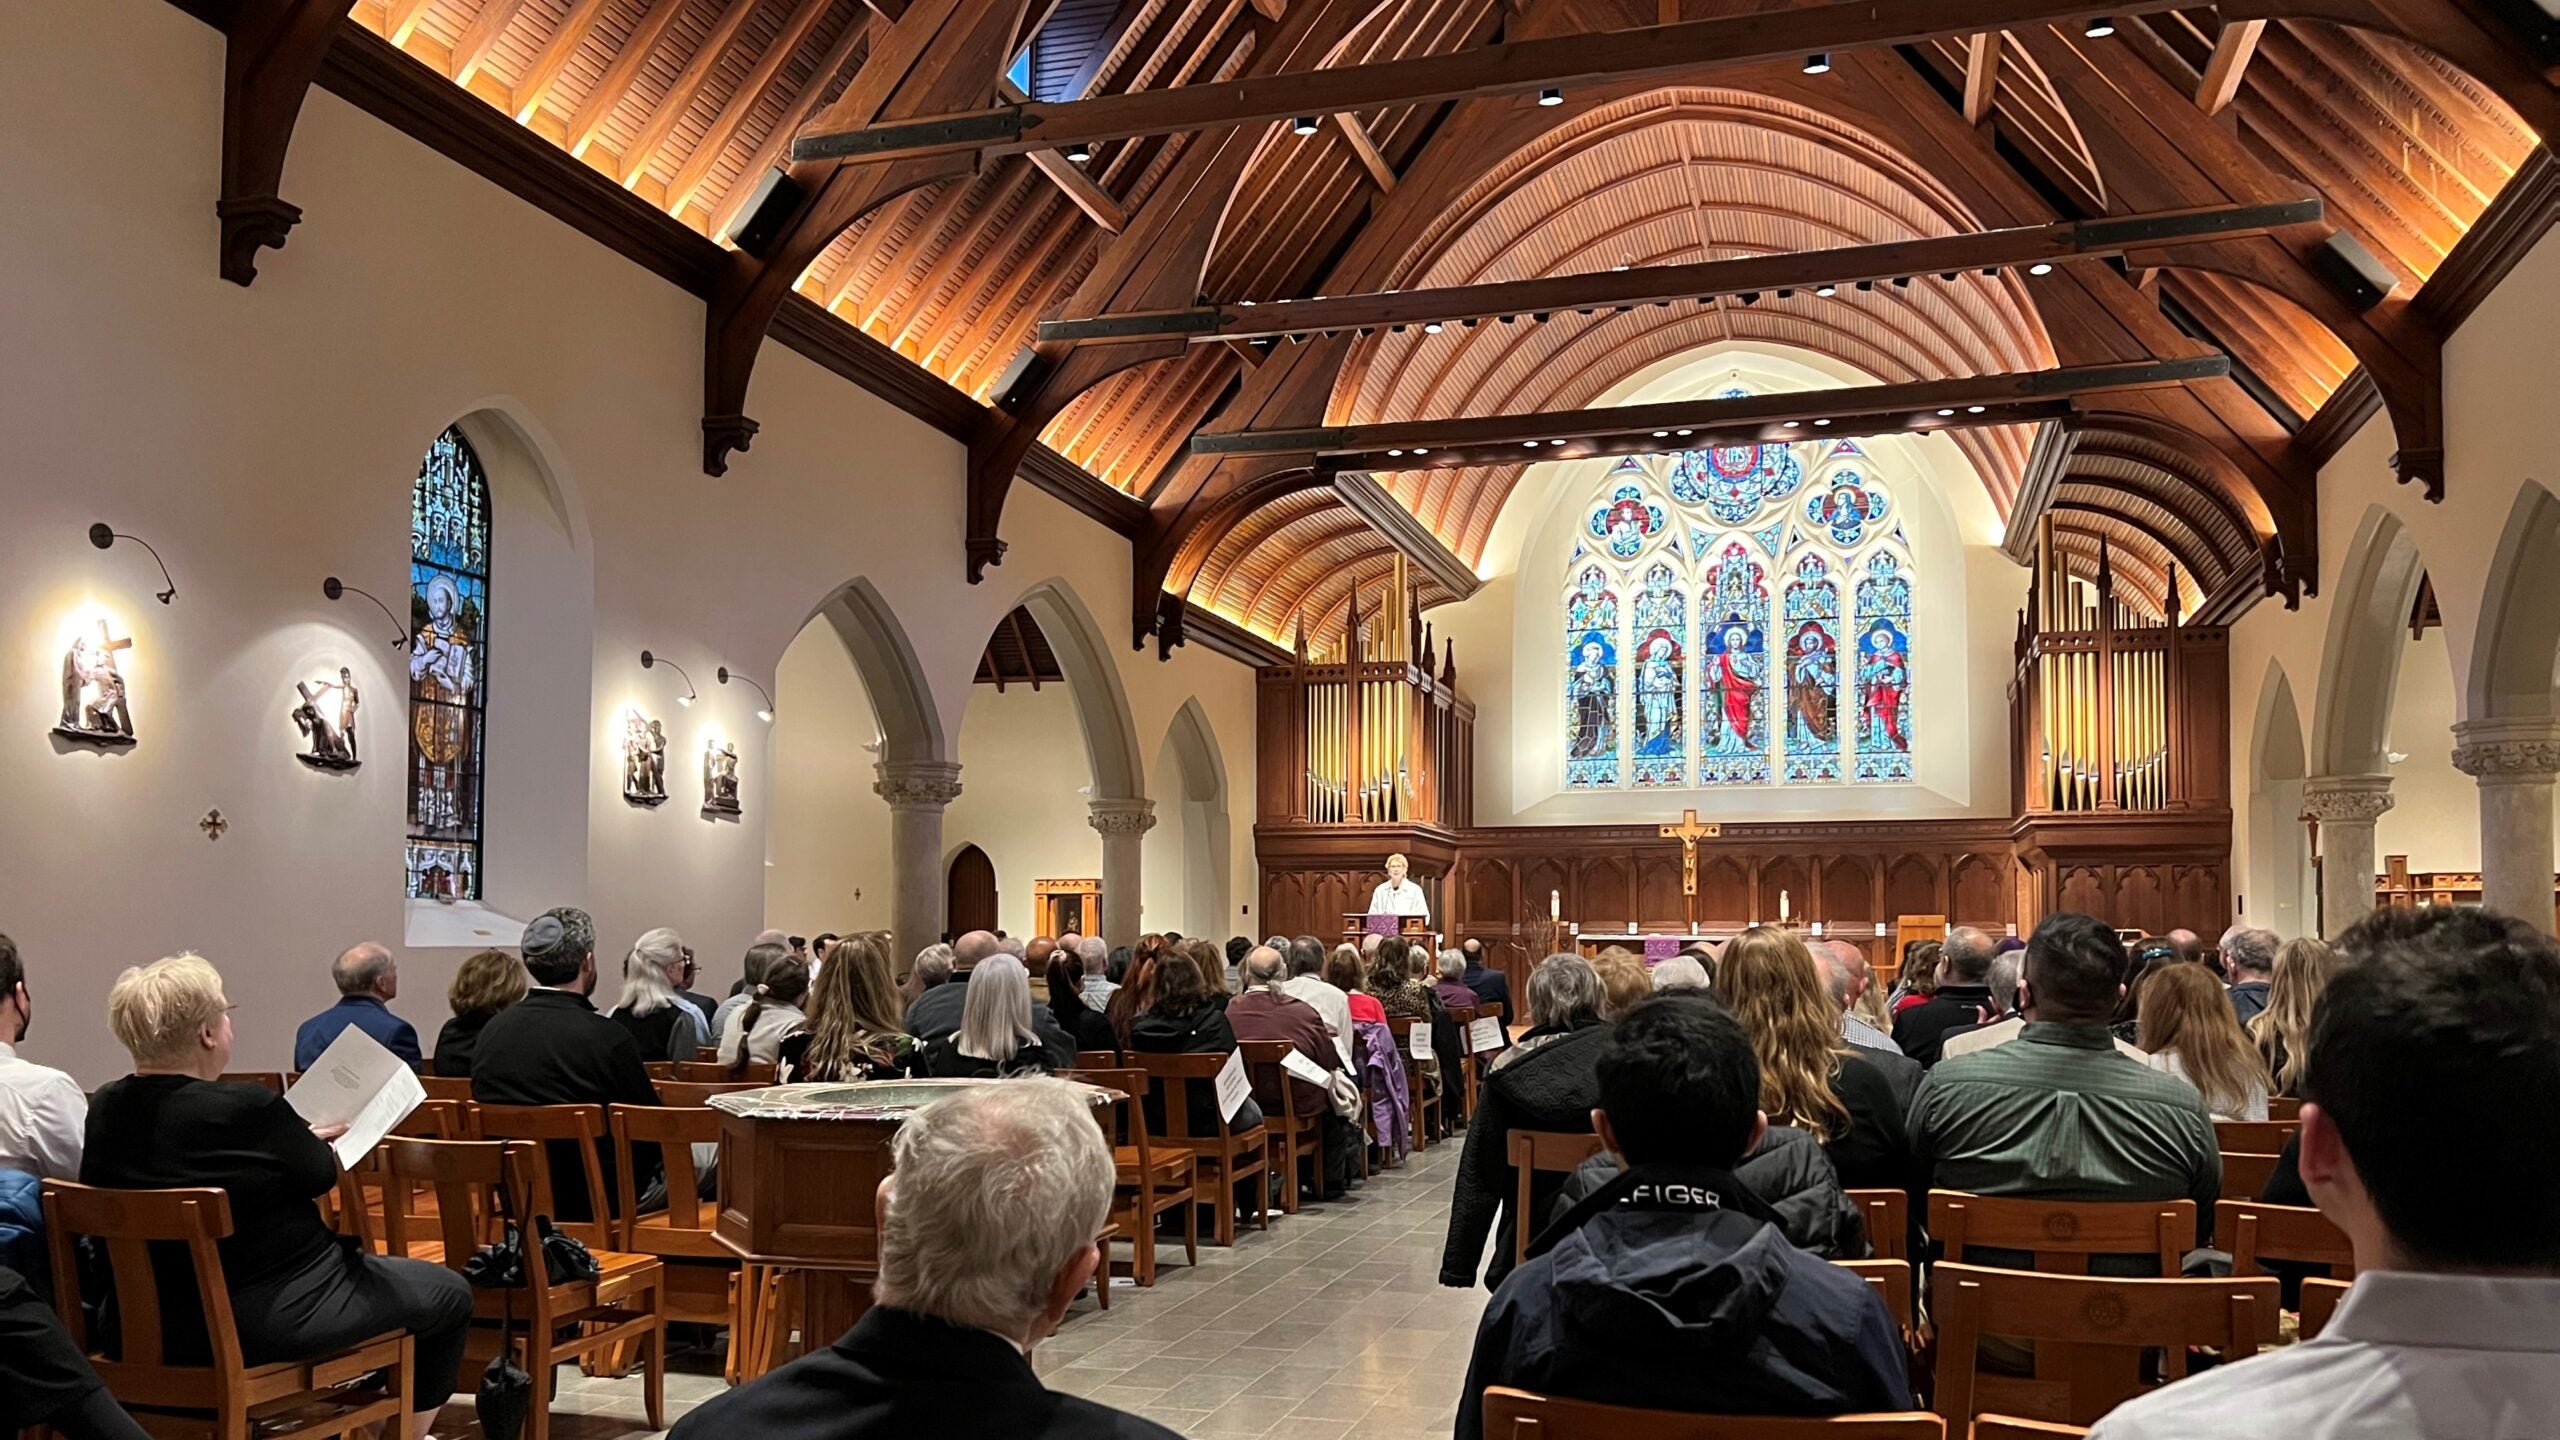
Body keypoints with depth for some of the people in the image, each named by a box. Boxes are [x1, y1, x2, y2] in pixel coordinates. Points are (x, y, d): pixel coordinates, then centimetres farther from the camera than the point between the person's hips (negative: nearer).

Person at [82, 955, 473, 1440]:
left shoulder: (105, 1110, -4)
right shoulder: (248, 1110, -27)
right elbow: (321, 1174, -9)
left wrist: (300, 1137, 12)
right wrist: (312, 1140, 13)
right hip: (271, 1321, -8)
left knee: (353, 1258, 32)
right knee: (449, 1293, 12)